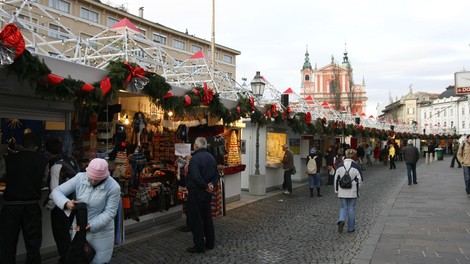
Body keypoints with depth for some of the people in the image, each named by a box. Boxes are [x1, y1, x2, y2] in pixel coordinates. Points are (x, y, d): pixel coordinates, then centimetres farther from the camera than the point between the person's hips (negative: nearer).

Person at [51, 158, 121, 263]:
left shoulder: (113, 187, -19)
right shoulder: (79, 178, -11)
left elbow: (109, 212, -15)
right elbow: (56, 191, -7)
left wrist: (91, 225, -26)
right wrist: (66, 203, -27)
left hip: (101, 232, -3)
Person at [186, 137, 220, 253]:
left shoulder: (195, 158, -18)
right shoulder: (211, 157, 9)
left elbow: (196, 177, -27)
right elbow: (216, 174, 12)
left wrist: (206, 187, -16)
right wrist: (213, 184, -3)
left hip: (196, 192, -8)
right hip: (207, 192, 8)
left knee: (196, 219, 0)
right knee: (207, 217, 17)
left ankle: (199, 246, 5)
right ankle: (210, 243, 25)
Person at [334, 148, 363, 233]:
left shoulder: (339, 166, -2)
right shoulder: (356, 166, -8)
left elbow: (336, 179, 2)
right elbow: (360, 179, -4)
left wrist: (336, 190, 11)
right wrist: (357, 189, 12)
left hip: (342, 192, 1)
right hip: (352, 192, -1)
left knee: (343, 207, 13)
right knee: (351, 209, 10)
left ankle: (341, 220, -15)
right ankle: (351, 228, 16)